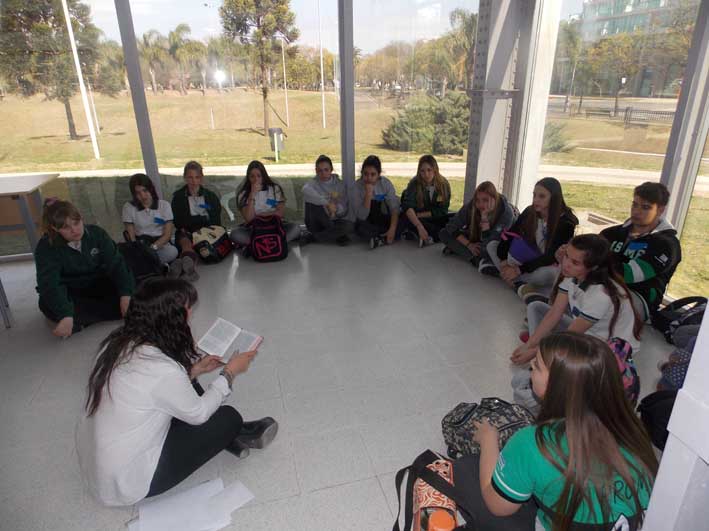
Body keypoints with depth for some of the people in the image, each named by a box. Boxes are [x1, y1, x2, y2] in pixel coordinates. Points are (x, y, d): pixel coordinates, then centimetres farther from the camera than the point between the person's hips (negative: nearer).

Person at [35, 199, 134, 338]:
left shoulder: (96, 233, -12)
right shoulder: (46, 247, -20)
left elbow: (116, 264, -19)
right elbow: (49, 285, -34)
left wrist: (125, 294, -36)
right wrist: (66, 315, -51)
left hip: (98, 286, 3)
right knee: (48, 304, -35)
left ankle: (83, 319, -22)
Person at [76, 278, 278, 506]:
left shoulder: (119, 342, -8)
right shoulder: (162, 369, -32)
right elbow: (198, 413, -13)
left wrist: (193, 370, 5)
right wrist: (230, 372, -3)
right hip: (126, 483, -8)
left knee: (190, 389, 11)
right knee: (229, 418, -2)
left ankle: (232, 436, 21)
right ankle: (237, 436, 30)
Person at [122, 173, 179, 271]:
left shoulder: (164, 205, 6)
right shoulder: (128, 207, 7)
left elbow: (167, 234, -1)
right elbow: (131, 236, 1)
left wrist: (153, 247, -20)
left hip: (160, 244, 0)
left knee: (172, 251, -37)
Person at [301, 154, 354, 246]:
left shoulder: (341, 184, 3)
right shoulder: (313, 184, -5)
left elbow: (344, 211, -1)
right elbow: (306, 190, -32)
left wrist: (336, 208, -24)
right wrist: (327, 203, -36)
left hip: (334, 221, 2)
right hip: (317, 224, -2)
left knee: (349, 225, -29)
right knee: (313, 201, -28)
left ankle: (311, 236, -16)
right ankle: (336, 235, -17)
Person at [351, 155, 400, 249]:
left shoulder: (386, 183, -10)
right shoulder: (357, 187, -14)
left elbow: (394, 208, -15)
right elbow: (361, 216, -20)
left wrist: (392, 229, -31)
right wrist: (368, 194, -30)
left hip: (385, 220, 2)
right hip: (367, 223, -1)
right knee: (359, 226, -35)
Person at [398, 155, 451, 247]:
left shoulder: (444, 184, -9)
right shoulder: (414, 184, -16)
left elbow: (442, 210, -8)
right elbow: (408, 207, -31)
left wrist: (419, 215, -18)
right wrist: (420, 227, -45)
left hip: (435, 220, 3)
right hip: (418, 219, -2)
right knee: (404, 219, -34)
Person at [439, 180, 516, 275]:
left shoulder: (506, 211, -28)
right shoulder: (471, 206, -21)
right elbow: (452, 227, -15)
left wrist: (485, 216, -44)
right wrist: (469, 245, -23)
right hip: (476, 241, 4)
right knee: (443, 233, -16)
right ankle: (477, 260, -29)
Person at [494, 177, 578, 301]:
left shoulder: (566, 222, -21)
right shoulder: (529, 212, -9)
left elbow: (552, 256, -27)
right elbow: (508, 236, -8)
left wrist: (520, 270, -35)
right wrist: (503, 260, -24)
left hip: (551, 266, -5)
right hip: (529, 261, 5)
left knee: (547, 274, -41)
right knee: (493, 245, -11)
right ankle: (520, 285, -25)